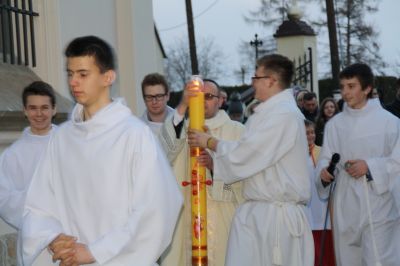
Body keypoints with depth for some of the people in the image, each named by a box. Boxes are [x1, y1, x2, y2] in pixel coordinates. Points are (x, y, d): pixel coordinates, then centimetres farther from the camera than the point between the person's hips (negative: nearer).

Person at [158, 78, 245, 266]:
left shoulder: (236, 130, 7)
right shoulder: (181, 128, 13)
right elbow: (165, 152, -10)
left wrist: (215, 165, -20)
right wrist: (182, 107, -19)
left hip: (224, 218, -2)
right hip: (187, 217, 2)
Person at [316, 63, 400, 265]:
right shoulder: (334, 124, 10)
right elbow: (325, 158, 9)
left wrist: (370, 166, -15)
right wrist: (324, 171, -12)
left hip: (378, 205, -4)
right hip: (345, 206, 4)